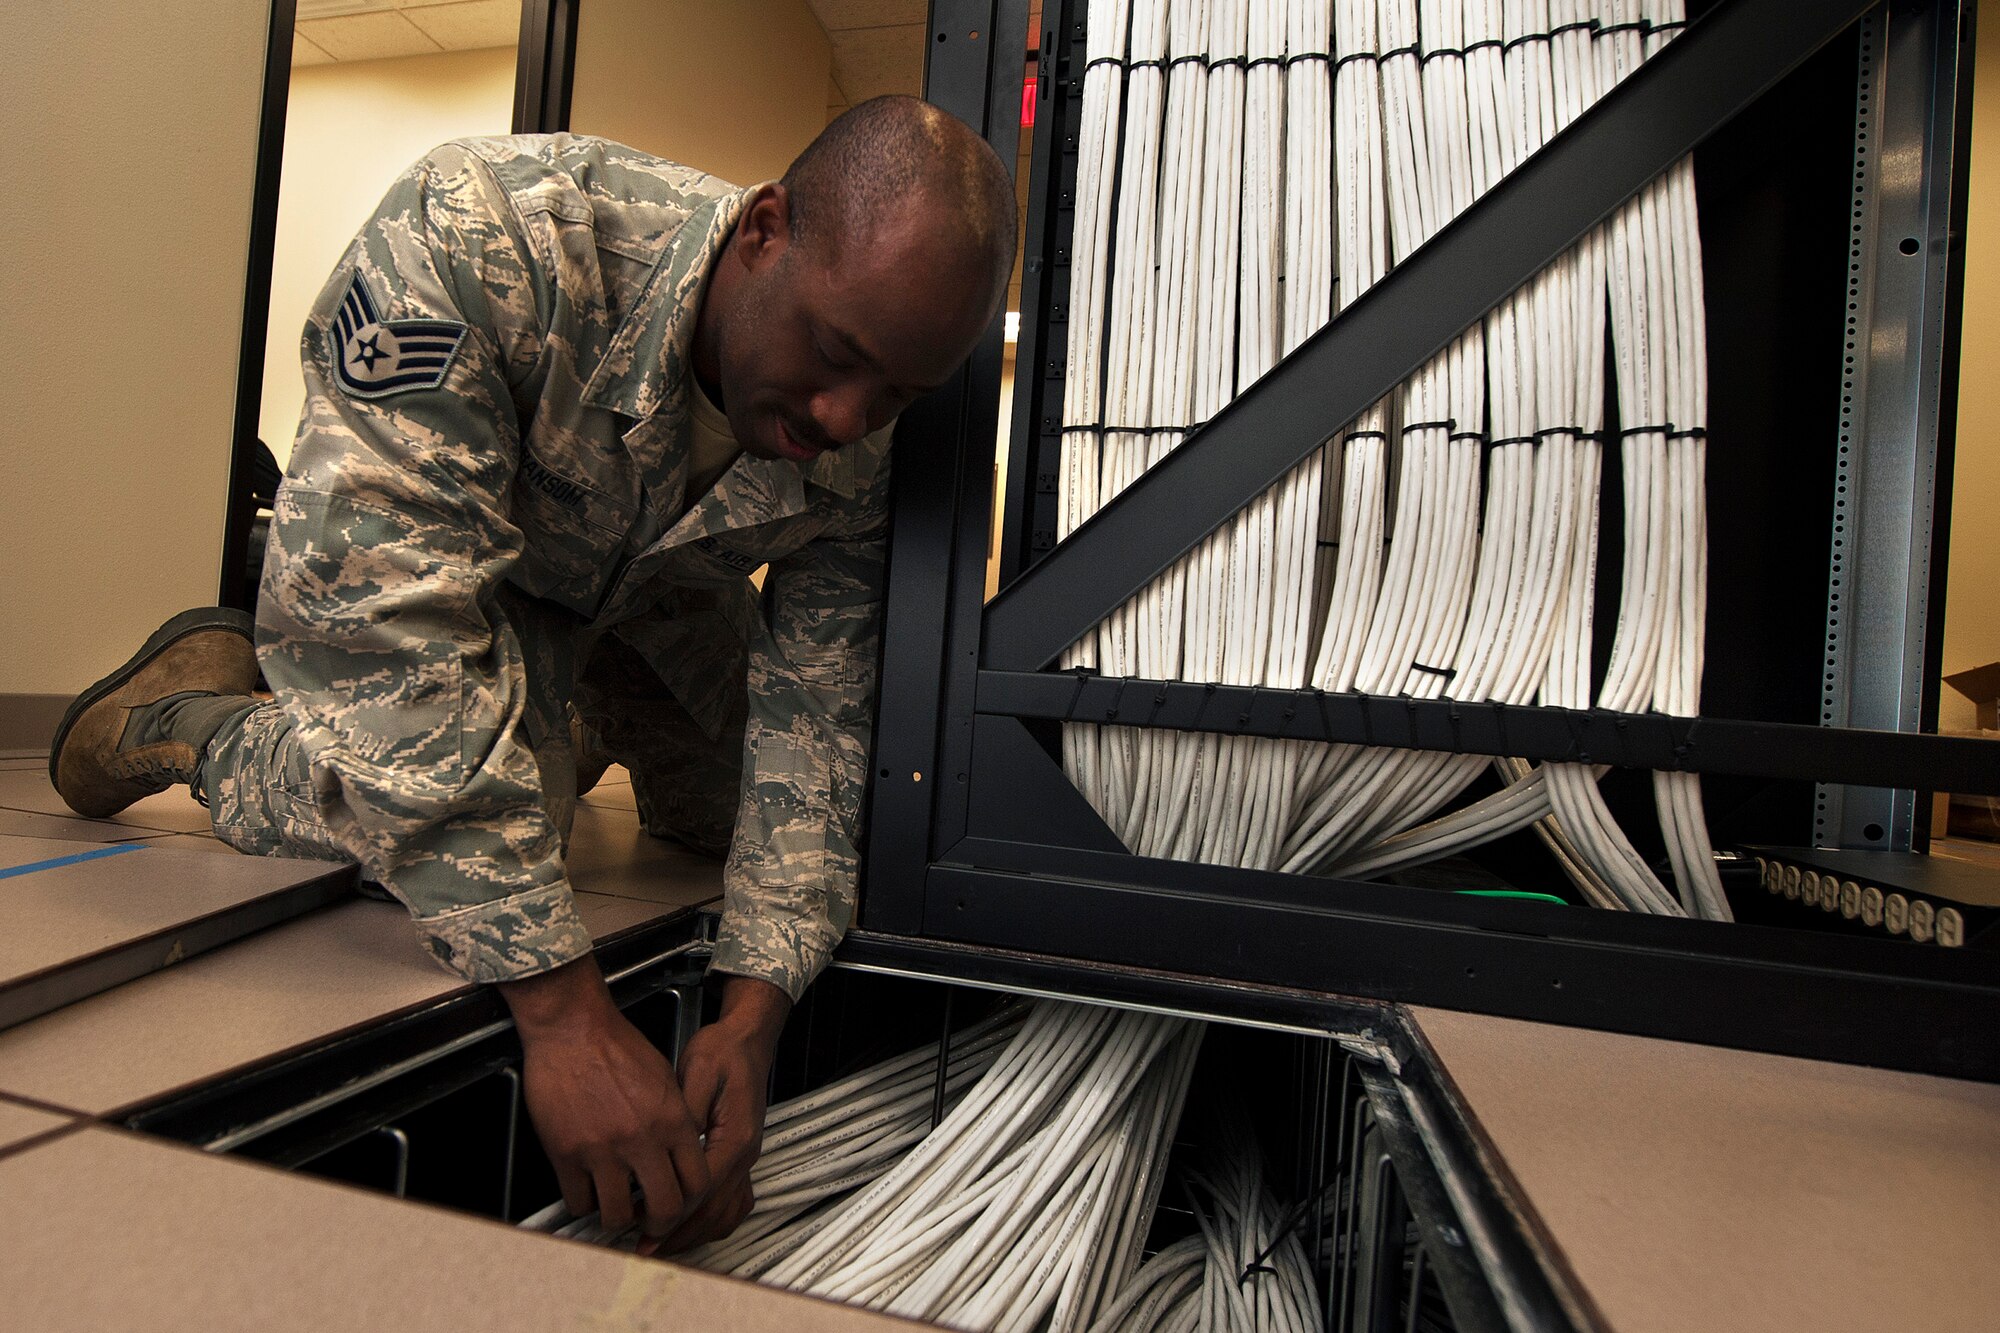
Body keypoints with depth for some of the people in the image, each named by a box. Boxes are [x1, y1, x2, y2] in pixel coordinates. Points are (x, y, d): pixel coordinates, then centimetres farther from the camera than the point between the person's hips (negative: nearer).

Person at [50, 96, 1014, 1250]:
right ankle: (193, 715, 5)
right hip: (417, 544, -3)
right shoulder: (479, 235, -41)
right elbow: (381, 613, -44)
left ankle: (579, 714, 34)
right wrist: (560, 1005, -46)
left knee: (737, 810, 3)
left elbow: (815, 721, -22)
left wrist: (754, 1015, -32)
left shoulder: (864, 455, -27)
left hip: (657, 584, 4)